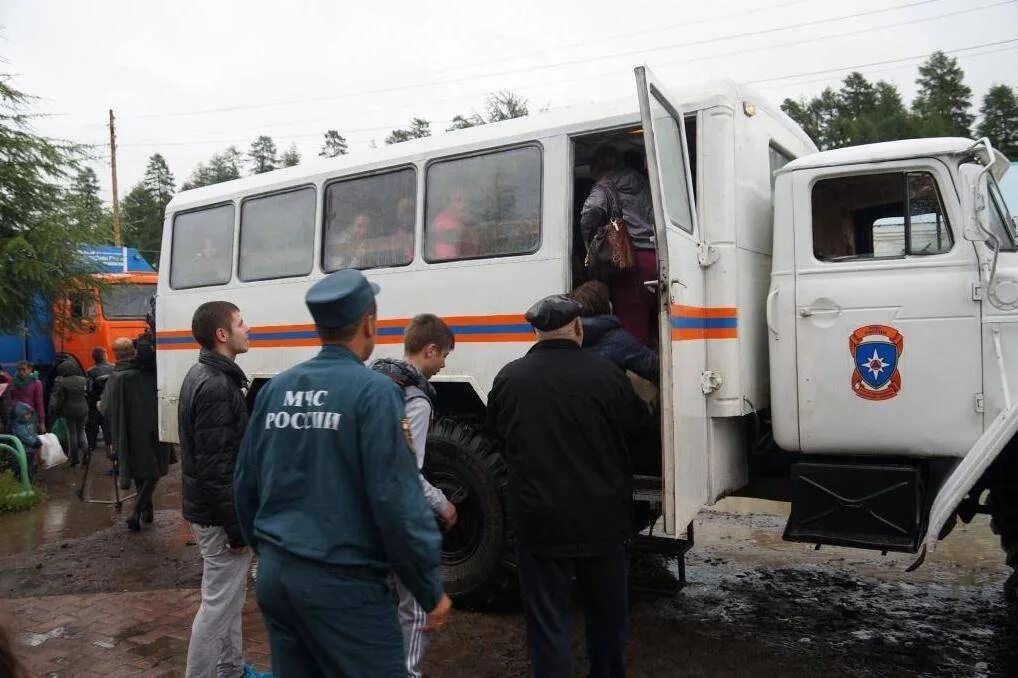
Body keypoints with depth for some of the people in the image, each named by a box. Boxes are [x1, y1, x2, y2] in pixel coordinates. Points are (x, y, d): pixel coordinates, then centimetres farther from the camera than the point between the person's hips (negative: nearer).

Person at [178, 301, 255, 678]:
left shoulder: (205, 375, 10)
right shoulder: (217, 386, -23)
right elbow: (215, 468, -26)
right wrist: (237, 529, -21)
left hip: (208, 506, 11)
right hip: (219, 514, -11)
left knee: (229, 596, 21)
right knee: (219, 602, 1)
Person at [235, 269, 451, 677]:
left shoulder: (275, 388, 5)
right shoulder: (373, 391, -15)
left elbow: (246, 484, 12)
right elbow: (396, 501, -18)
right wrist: (432, 589, -8)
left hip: (275, 575, 7)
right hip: (342, 582, -7)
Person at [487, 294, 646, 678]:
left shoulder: (509, 377, -8)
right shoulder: (606, 374, -13)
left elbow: (497, 430, 9)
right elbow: (633, 423, 4)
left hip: (539, 521, 0)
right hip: (603, 520, 1)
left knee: (548, 623, 9)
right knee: (607, 614, 21)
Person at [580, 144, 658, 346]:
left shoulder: (607, 184, 6)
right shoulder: (643, 182, 27)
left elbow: (591, 211, -13)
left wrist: (591, 246, -1)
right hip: (657, 258, 6)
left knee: (631, 329, -5)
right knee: (650, 327, 12)